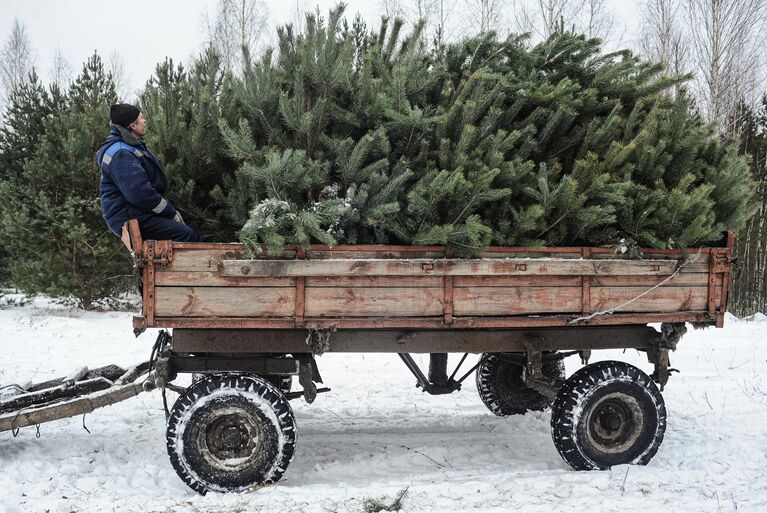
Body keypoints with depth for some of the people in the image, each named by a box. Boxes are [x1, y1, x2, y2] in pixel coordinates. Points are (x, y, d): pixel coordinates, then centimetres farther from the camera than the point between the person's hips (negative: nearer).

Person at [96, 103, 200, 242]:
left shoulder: (134, 146, 18)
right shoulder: (120, 154, -18)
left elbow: (155, 183, 21)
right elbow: (140, 193, -25)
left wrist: (172, 210, 9)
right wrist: (172, 214, -17)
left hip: (142, 213, 11)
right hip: (128, 219, -11)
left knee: (193, 235, 2)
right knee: (185, 234, -24)